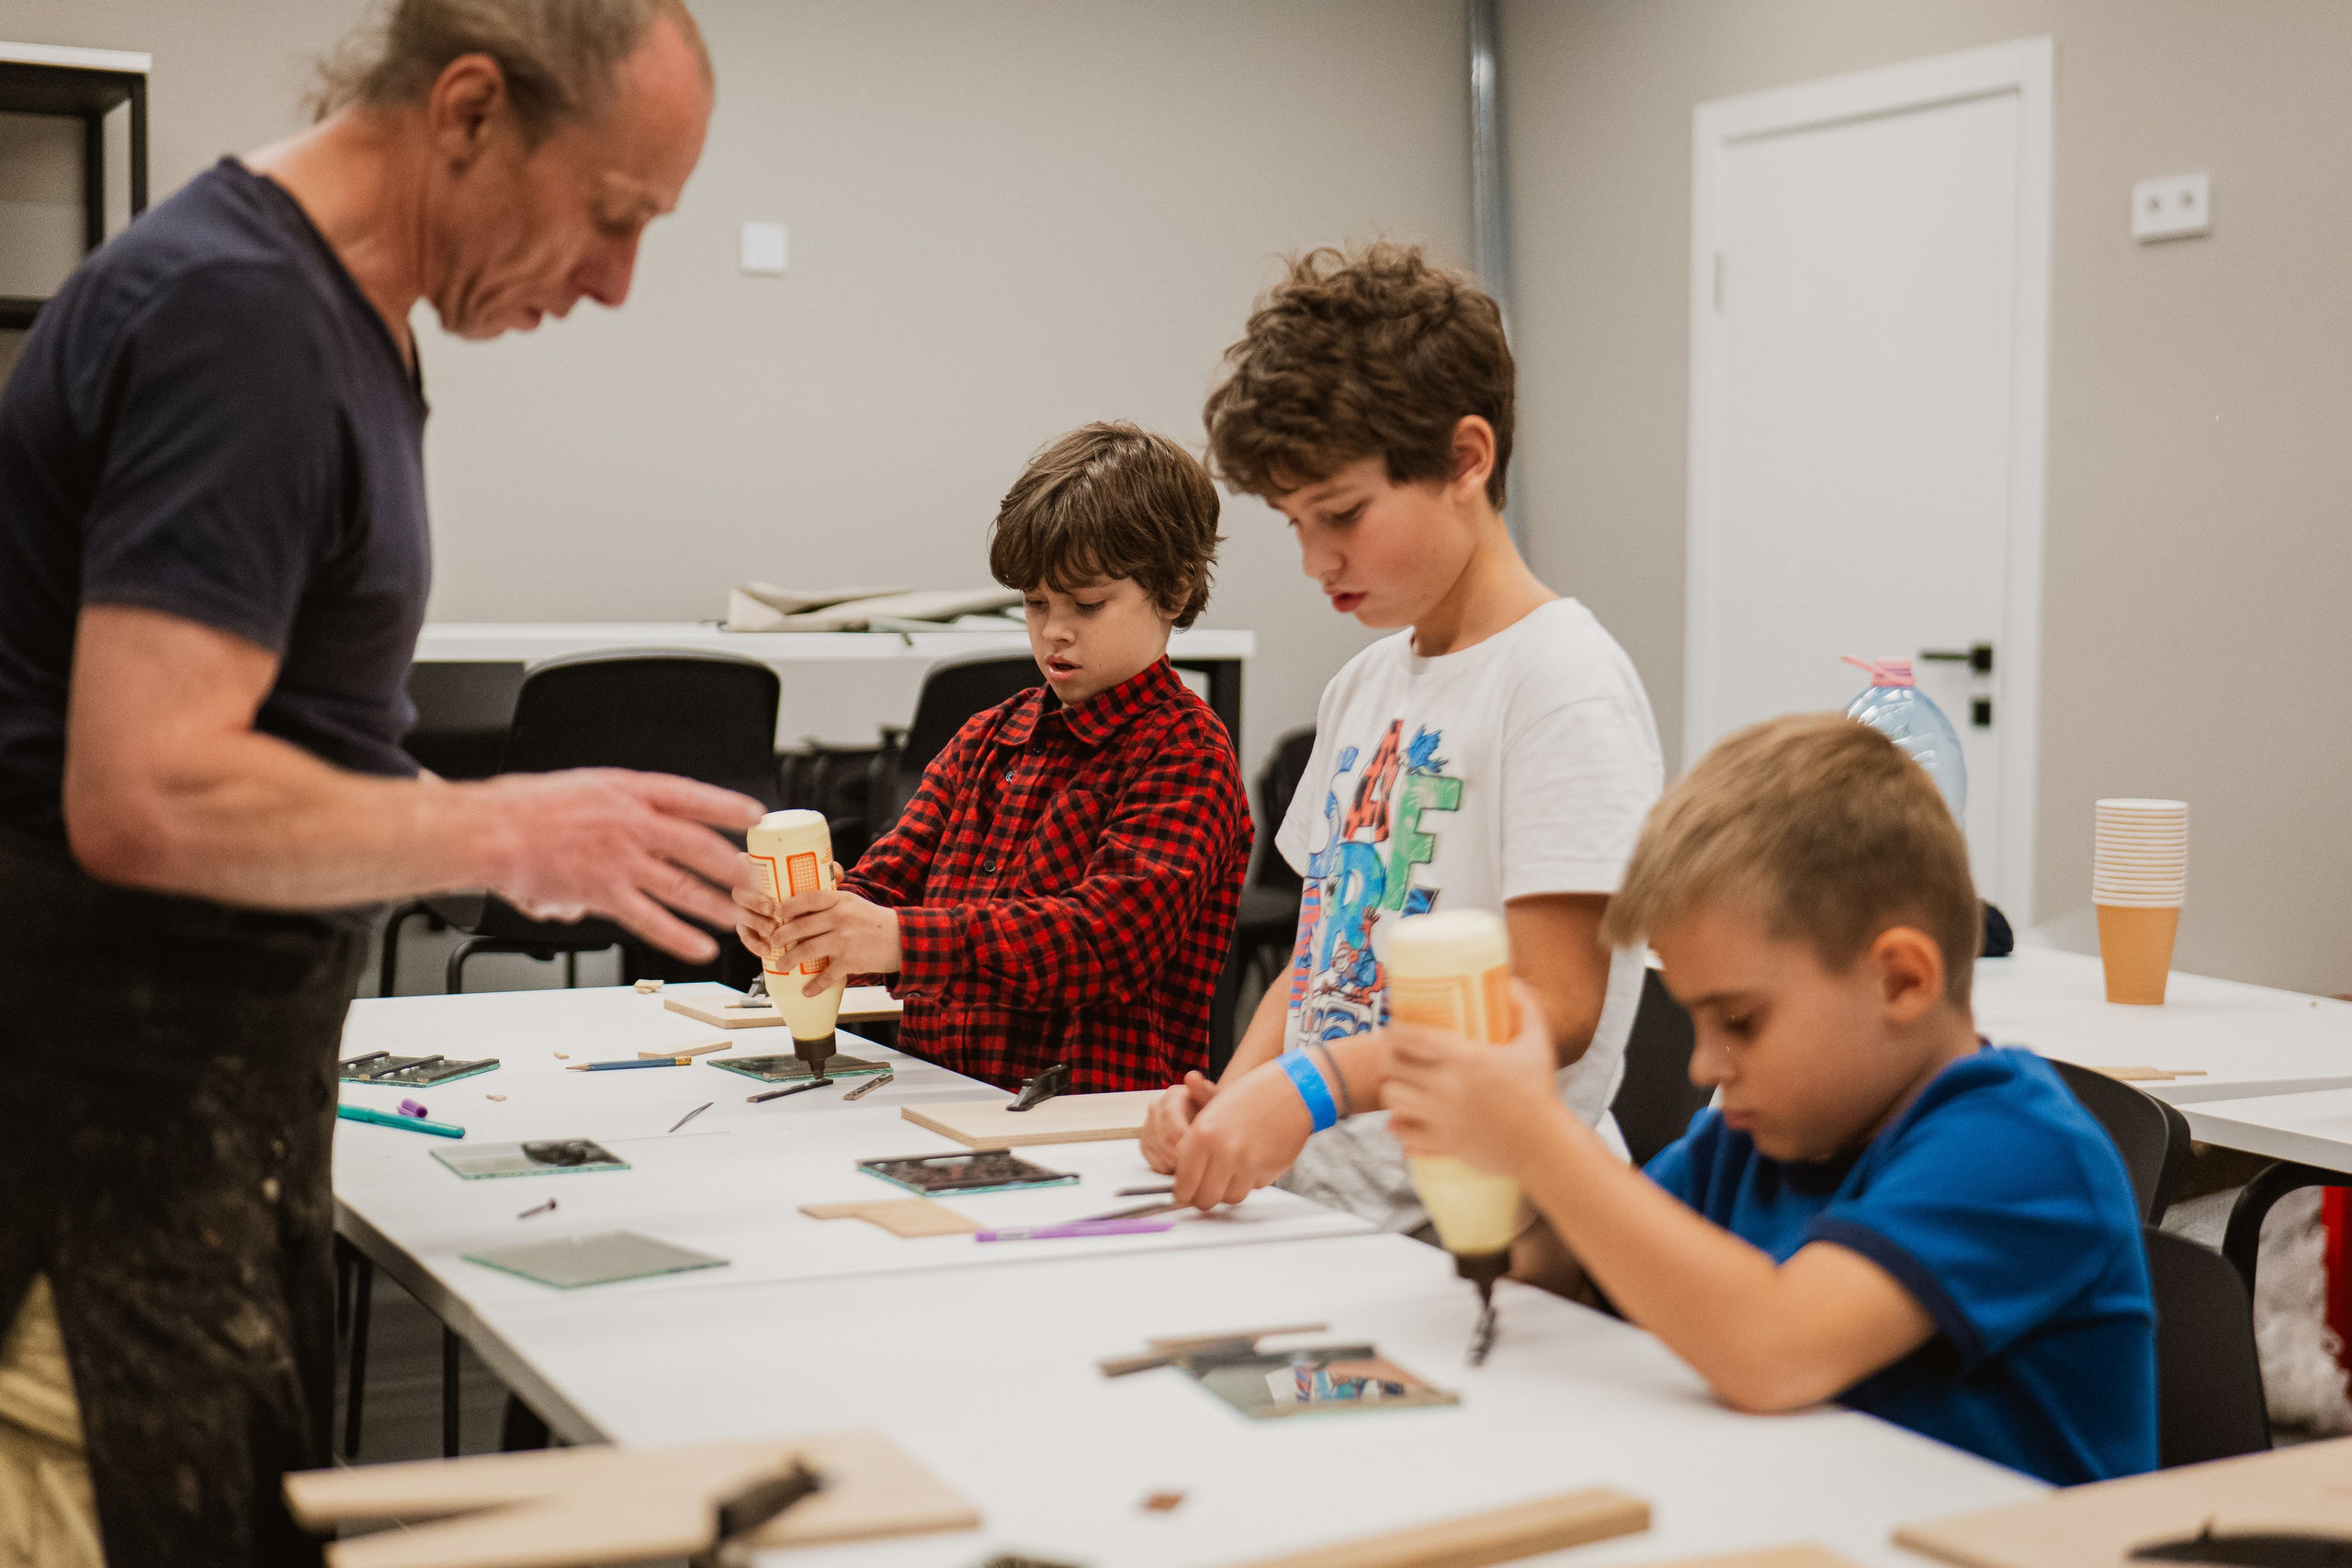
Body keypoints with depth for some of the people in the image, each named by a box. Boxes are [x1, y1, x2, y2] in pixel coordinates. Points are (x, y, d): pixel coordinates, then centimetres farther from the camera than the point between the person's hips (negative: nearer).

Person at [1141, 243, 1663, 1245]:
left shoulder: (1564, 682, -8)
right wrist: (1232, 1094, 3)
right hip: (1308, 1197, 8)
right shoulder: (1362, 687, 19)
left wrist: (1308, 1084, -25)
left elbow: (1553, 1008, -16)